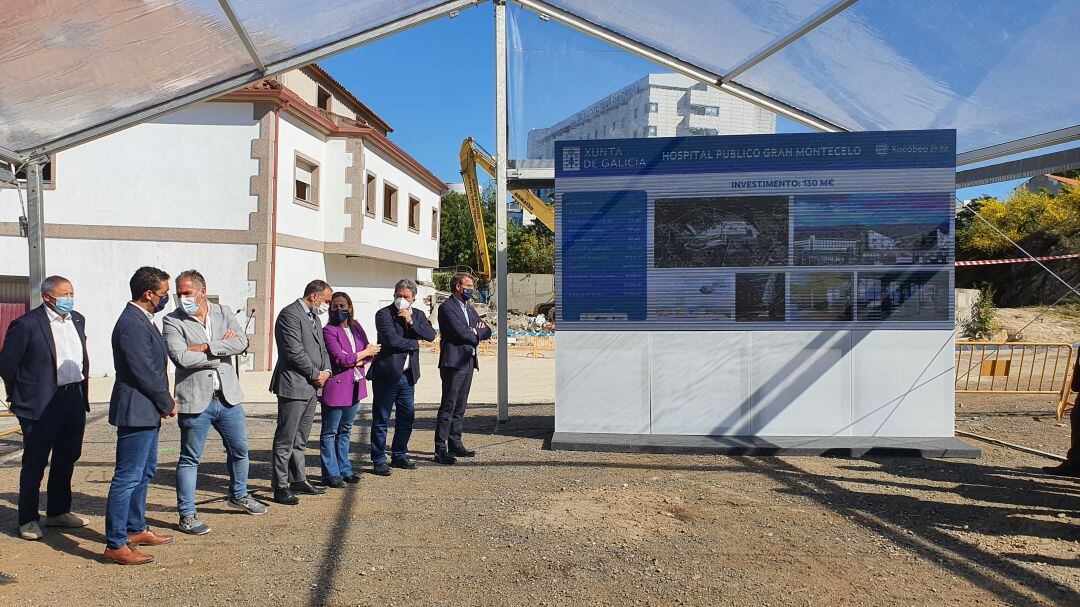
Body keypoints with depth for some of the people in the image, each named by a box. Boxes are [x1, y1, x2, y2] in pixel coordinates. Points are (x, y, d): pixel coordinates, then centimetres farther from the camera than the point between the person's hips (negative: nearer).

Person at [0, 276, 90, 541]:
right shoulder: (26, 324, -13)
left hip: (74, 399, 7)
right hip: (41, 405, -7)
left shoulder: (77, 320, 8)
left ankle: (58, 511, 30)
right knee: (34, 463, 4)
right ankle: (28, 520, 16)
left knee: (67, 459, 16)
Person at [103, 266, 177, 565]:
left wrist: (165, 398, 8)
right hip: (137, 411, -11)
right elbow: (145, 373, -21)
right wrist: (168, 403, -10)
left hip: (147, 412, 11)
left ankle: (136, 529, 33)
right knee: (128, 477, -4)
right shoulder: (132, 324, -21)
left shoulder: (142, 320, 12)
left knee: (145, 472, 20)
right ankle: (116, 545, 4)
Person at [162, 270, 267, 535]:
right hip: (195, 401, -4)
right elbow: (181, 357, -20)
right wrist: (222, 348, -13)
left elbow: (241, 342, -11)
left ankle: (238, 495, 40)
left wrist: (204, 347, -18)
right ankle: (187, 515, 18)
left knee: (239, 450, 18)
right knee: (190, 459, 5)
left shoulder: (223, 313, 5)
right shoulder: (172, 321, -6)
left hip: (228, 397, 4)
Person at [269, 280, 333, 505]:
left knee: (300, 440, 16)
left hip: (311, 388, 9)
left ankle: (298, 480, 25)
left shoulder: (314, 317, 18)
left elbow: (322, 349, 21)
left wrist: (326, 371, 3)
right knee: (285, 440, -3)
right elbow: (295, 352, -19)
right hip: (293, 386, -9)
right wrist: (316, 374, -11)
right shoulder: (290, 314, -12)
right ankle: (280, 487, 3)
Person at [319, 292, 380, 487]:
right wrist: (364, 353, -7)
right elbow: (340, 359, -18)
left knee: (345, 430, 16)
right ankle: (331, 474, 10)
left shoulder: (356, 327, 11)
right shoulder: (329, 331, -10)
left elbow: (370, 353, 8)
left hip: (354, 387, 6)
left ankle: (344, 470, 24)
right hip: (335, 388, -6)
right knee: (330, 432, 3)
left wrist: (353, 360, -12)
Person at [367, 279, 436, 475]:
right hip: (386, 374, -6)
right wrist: (413, 344, -7)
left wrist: (411, 321, -14)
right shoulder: (384, 314, -7)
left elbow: (431, 335, -4)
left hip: (408, 376, 6)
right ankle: (379, 460, 13)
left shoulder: (418, 315, 11)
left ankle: (399, 456, 27)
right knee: (381, 420, 2)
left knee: (407, 417, 12)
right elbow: (392, 340, -20)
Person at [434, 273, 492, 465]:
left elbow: (487, 331, 16)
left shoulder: (469, 309, 21)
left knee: (460, 408, 12)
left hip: (468, 363, 9)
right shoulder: (447, 307, -8)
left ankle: (455, 445, 19)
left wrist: (475, 331, -5)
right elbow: (461, 333, -17)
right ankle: (440, 450, -4)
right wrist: (476, 336, 2)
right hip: (453, 363, -8)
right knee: (448, 407, -7)